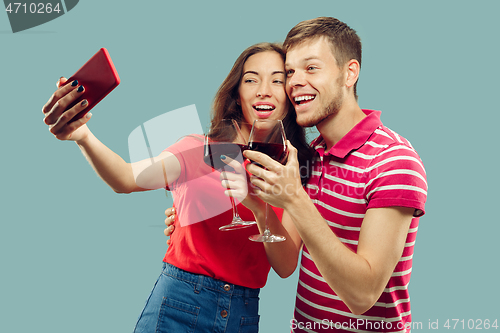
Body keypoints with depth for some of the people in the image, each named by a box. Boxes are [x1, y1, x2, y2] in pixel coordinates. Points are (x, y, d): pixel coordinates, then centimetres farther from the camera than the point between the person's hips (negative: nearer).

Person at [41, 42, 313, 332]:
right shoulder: (200, 150, -5)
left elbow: (285, 267, -7)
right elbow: (129, 179, -23)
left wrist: (259, 206, -23)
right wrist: (83, 137, -41)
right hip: (181, 304, -3)